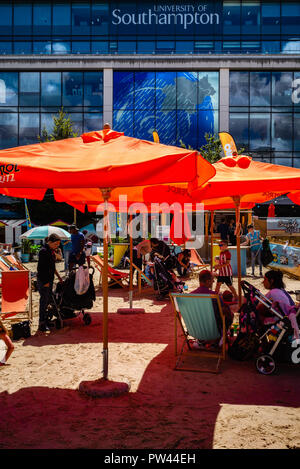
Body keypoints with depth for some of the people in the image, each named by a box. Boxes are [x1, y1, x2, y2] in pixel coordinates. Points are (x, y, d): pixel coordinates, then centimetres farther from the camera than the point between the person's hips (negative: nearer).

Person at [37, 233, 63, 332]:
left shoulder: (51, 250, 9)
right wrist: (45, 282, -19)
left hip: (49, 279, 9)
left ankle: (45, 319, 27)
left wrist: (58, 276, 20)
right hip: (43, 279, -9)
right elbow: (40, 268, -20)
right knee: (44, 300, -3)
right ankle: (42, 324, 5)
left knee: (48, 299, 15)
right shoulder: (43, 251, -18)